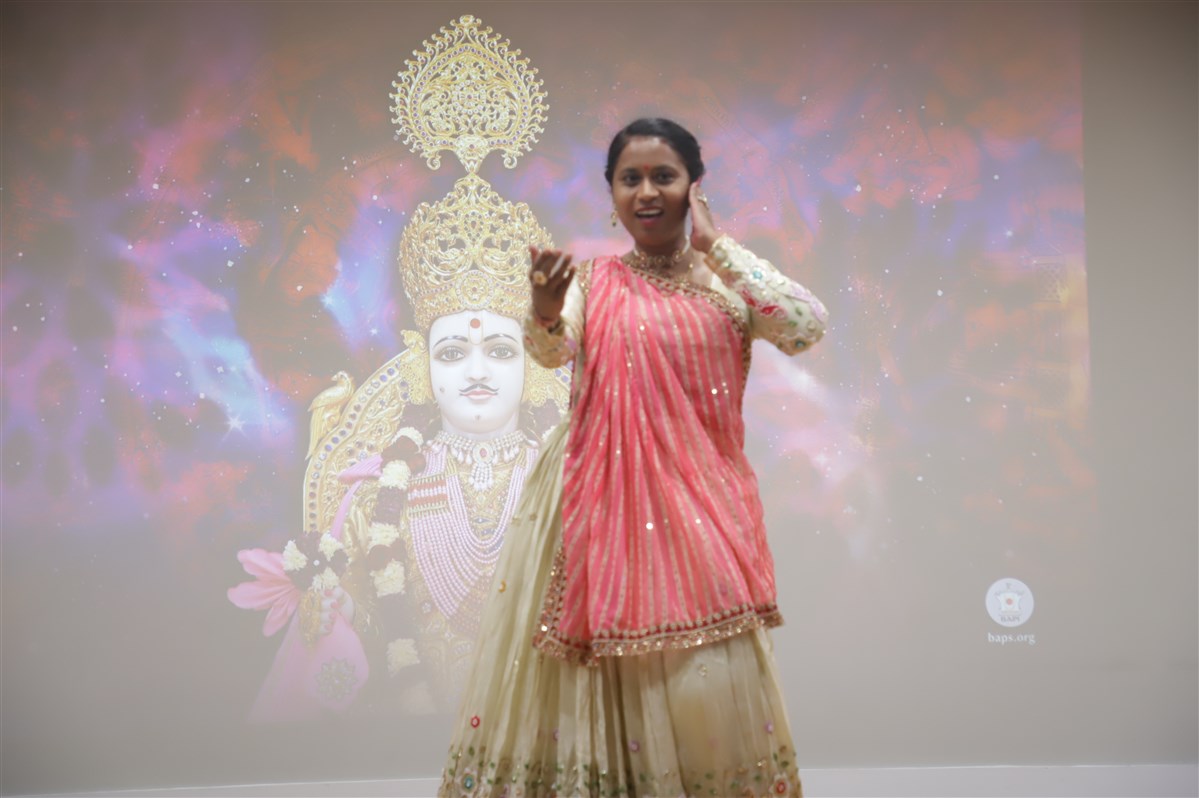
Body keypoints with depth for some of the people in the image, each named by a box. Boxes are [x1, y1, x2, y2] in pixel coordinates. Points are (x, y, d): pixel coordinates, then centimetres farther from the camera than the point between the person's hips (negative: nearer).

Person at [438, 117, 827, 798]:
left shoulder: (726, 281, 4)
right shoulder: (592, 281, 4)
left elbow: (809, 326, -12)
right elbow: (550, 351, -13)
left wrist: (716, 246, -8)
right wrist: (545, 310, -36)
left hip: (698, 499, 0)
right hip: (598, 499, 0)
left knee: (702, 685, 1)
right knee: (596, 677, 1)